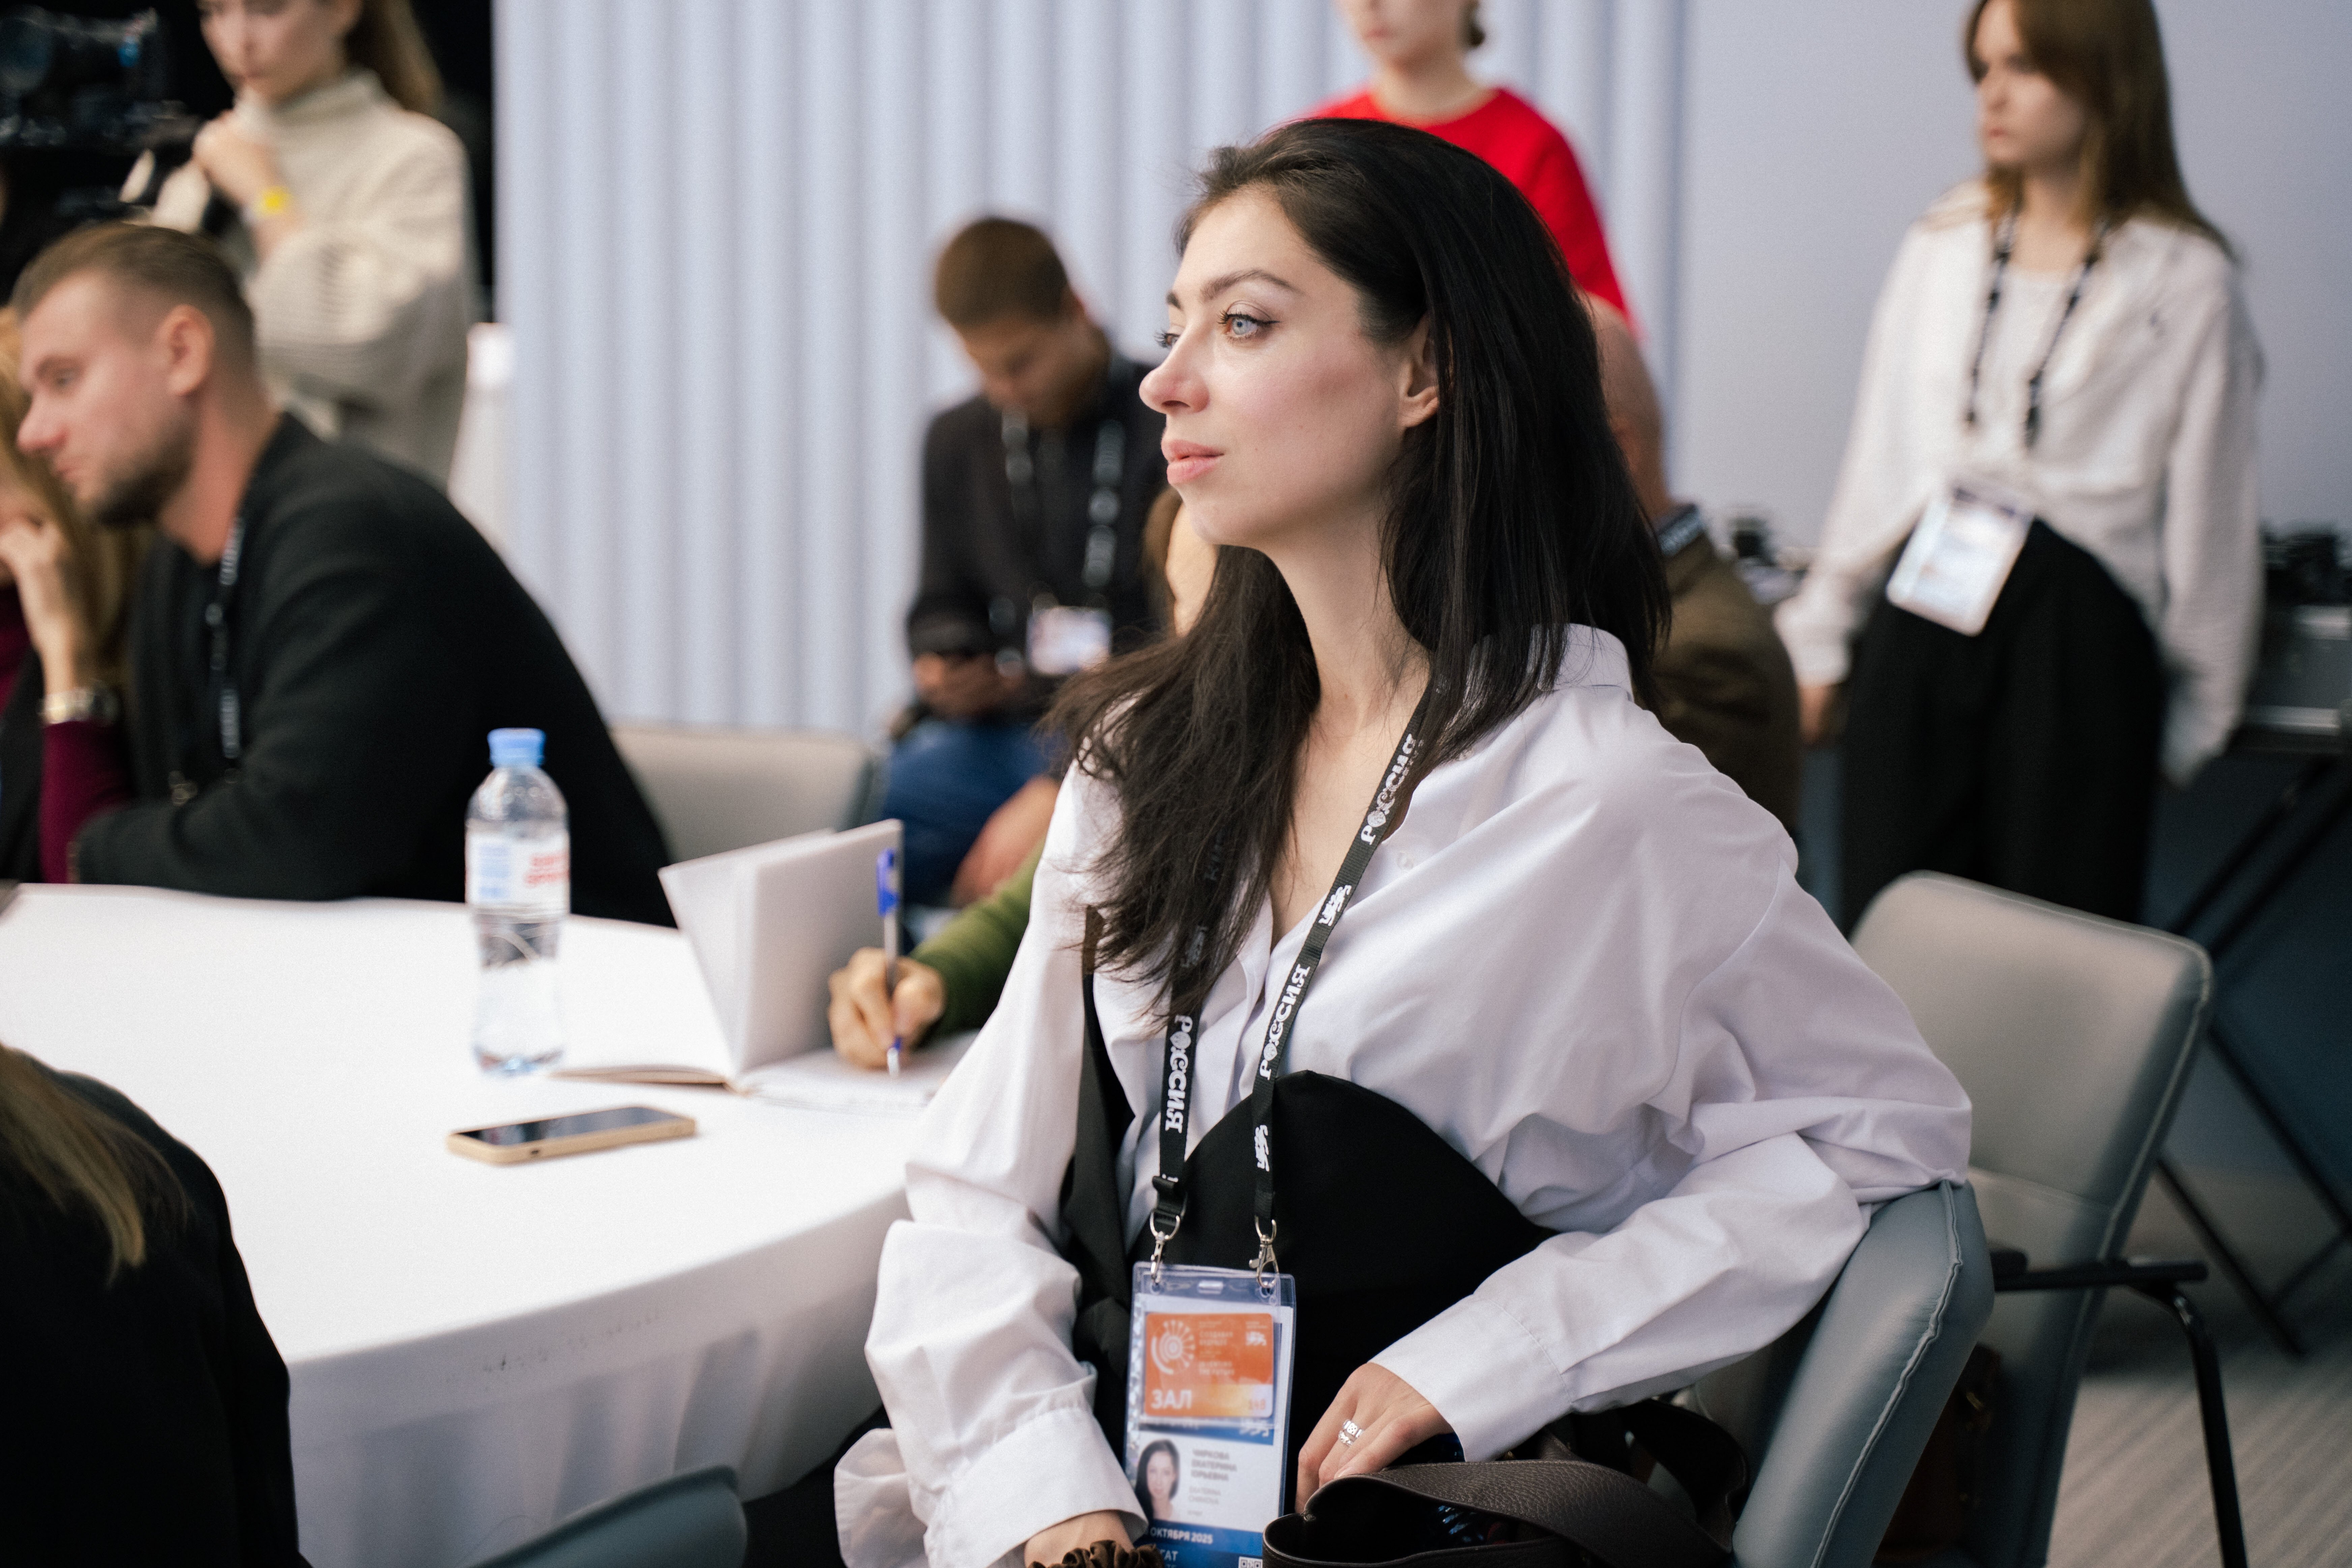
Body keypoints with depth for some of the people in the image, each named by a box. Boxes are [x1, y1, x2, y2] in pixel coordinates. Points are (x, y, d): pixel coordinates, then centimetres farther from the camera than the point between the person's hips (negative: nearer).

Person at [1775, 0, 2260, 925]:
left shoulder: (2185, 283, -2)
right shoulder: (1943, 248, 10)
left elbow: (2210, 515, 1)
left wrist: (2196, 710, 3)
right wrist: (1821, 638, 15)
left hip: (2077, 639, -4)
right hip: (1919, 621, 4)